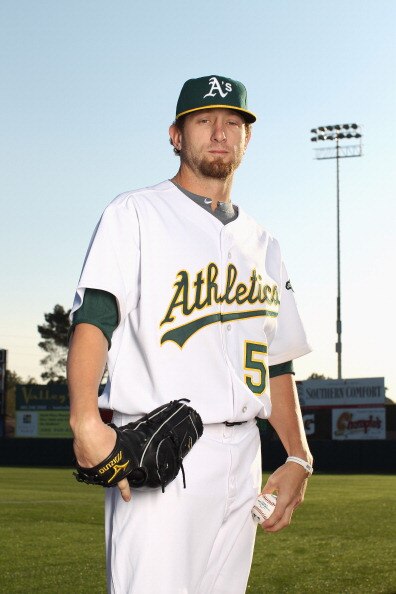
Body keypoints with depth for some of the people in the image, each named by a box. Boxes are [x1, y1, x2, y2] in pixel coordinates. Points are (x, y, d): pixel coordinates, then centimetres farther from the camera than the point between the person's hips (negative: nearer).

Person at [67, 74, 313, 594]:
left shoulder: (263, 244, 21)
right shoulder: (135, 214, 3)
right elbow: (94, 315, -11)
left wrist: (299, 457, 11)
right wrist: (86, 420, -27)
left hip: (241, 462, 6)